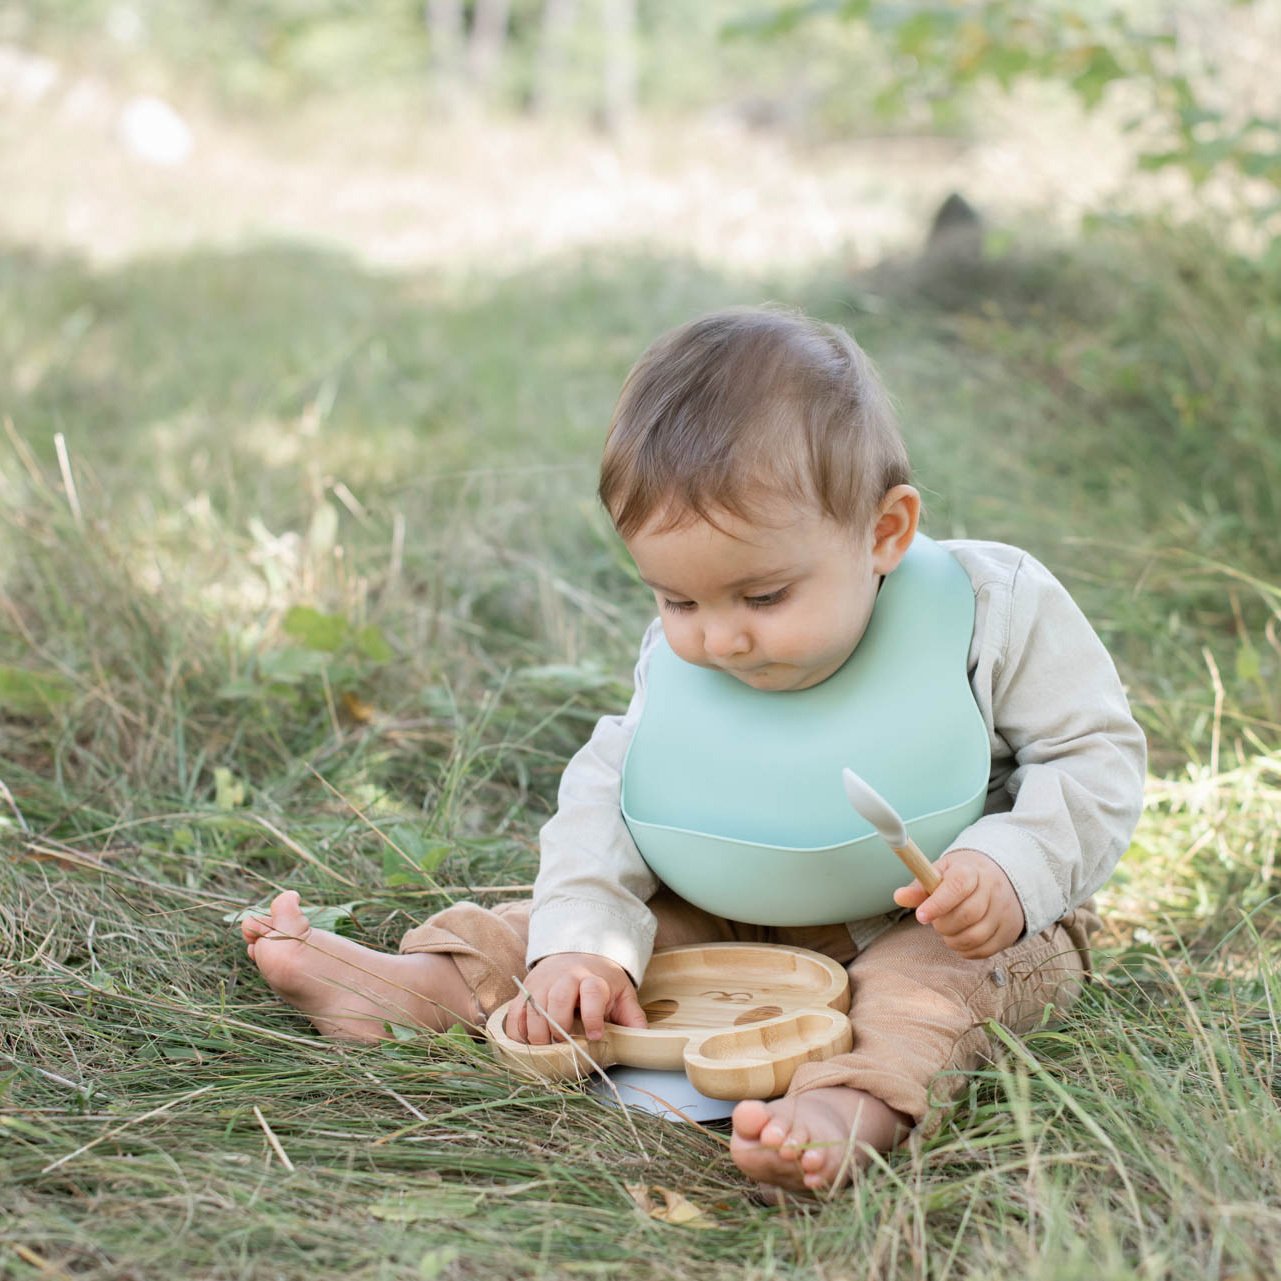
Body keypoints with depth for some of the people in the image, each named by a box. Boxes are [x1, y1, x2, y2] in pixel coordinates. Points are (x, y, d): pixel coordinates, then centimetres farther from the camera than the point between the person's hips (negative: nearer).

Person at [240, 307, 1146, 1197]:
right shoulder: (687, 654, -10)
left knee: (933, 970, -32)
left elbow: (1099, 755, -15)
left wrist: (1009, 870, -33)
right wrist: (583, 940, -24)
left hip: (958, 919, -4)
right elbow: (615, 785, -9)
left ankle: (865, 1103, -53)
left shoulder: (1001, 611, -22)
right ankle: (432, 984, -9)